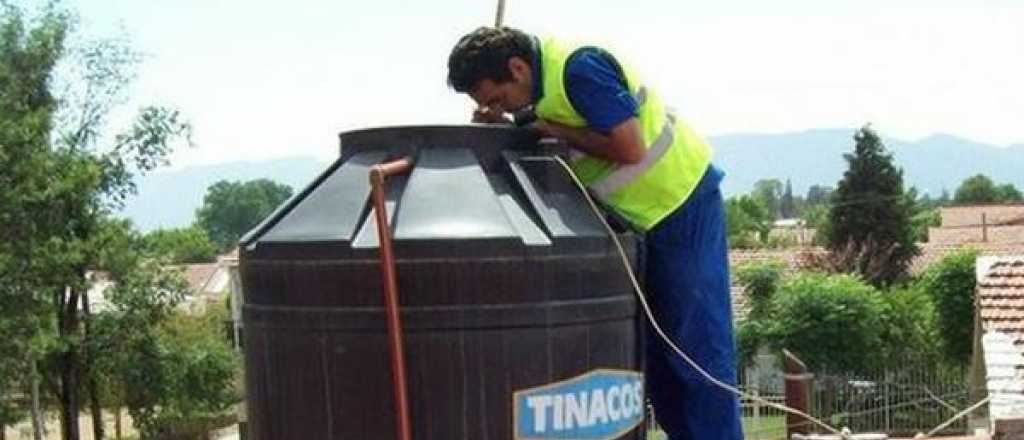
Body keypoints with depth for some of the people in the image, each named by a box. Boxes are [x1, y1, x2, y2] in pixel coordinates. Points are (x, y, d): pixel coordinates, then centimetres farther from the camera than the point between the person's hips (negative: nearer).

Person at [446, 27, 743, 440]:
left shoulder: (578, 67, -23)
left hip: (682, 203, -9)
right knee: (653, 349, 12)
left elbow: (629, 147, -27)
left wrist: (552, 128, -19)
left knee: (699, 347, -6)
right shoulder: (543, 80, 3)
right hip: (641, 216, 9)